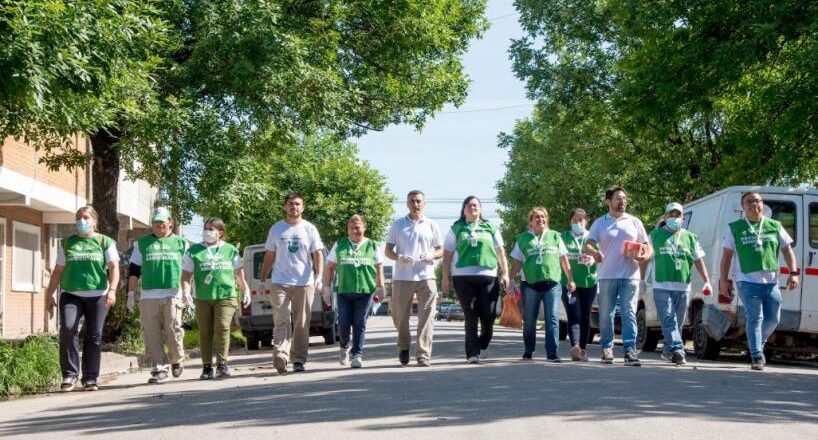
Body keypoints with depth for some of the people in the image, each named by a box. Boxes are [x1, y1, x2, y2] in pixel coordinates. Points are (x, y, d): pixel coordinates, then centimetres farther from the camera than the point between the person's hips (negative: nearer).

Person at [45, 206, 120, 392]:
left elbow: (114, 268, 0)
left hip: (97, 295, -1)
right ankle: (69, 374, -12)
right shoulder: (67, 243, 15)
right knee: (67, 329, -19)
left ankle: (90, 378, 7)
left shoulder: (105, 242, 8)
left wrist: (112, 290, -14)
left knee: (94, 336, -1)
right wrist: (50, 293, 11)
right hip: (71, 295, 1)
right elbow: (58, 271, 18)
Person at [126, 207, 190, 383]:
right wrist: (131, 293, 7)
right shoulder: (142, 243, 15)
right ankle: (159, 369, 1)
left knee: (173, 330, -9)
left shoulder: (181, 243, 13)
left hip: (173, 295, -1)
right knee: (152, 335, -3)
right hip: (148, 296, 1)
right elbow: (134, 270, 14)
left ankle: (177, 360, 15)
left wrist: (187, 292, 4)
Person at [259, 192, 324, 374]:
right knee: (281, 321, -12)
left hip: (305, 283, 0)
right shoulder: (276, 229, 9)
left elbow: (318, 255, 0)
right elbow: (269, 256, 14)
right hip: (280, 283, 0)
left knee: (302, 324, 4)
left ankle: (299, 360, 11)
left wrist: (318, 276, -15)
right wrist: (262, 279, 11)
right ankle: (280, 357, -23)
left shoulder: (310, 229, 6)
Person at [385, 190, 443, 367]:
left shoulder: (431, 225, 11)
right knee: (400, 316, 6)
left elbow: (441, 250, 15)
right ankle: (404, 347, 29)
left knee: (426, 316, -9)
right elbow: (388, 250, 10)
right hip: (402, 277, 0)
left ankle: (423, 354, -8)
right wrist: (399, 257, -12)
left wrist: (432, 255, -8)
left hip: (426, 277, 0)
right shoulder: (398, 225, 11)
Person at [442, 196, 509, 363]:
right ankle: (472, 353, -3)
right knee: (471, 316, -4)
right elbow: (447, 254, 11)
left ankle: (482, 345, 22)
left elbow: (501, 252, 16)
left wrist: (505, 274, 6)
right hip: (463, 277, -1)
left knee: (488, 315, -3)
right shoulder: (456, 229, 13)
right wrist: (445, 278, 4)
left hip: (488, 276, 1)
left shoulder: (490, 228, 15)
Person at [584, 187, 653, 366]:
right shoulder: (600, 223, 11)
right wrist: (594, 252, -24)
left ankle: (630, 350, -10)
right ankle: (607, 348, 13)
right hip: (607, 276, 0)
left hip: (630, 275, 0)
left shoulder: (635, 222, 15)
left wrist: (646, 255, -9)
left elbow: (648, 247, 15)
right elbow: (587, 245, 0)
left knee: (629, 314, -7)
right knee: (606, 315, 3)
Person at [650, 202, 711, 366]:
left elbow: (698, 260, 11)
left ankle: (668, 351, 19)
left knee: (678, 322, 7)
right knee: (668, 320, -14)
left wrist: (706, 281, 1)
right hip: (662, 286, -3)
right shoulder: (655, 235, 8)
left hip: (683, 287, 3)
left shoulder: (690, 237, 13)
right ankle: (677, 350, -23)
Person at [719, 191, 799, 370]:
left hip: (771, 282, 3)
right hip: (748, 281, -3)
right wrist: (723, 280, 0)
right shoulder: (735, 228, 5)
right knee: (755, 318, -10)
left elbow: (787, 250, 13)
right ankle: (757, 356, -7)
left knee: (772, 319, 7)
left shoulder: (775, 226, 11)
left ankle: (757, 345, 31)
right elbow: (726, 256, 5)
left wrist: (793, 272, 1)